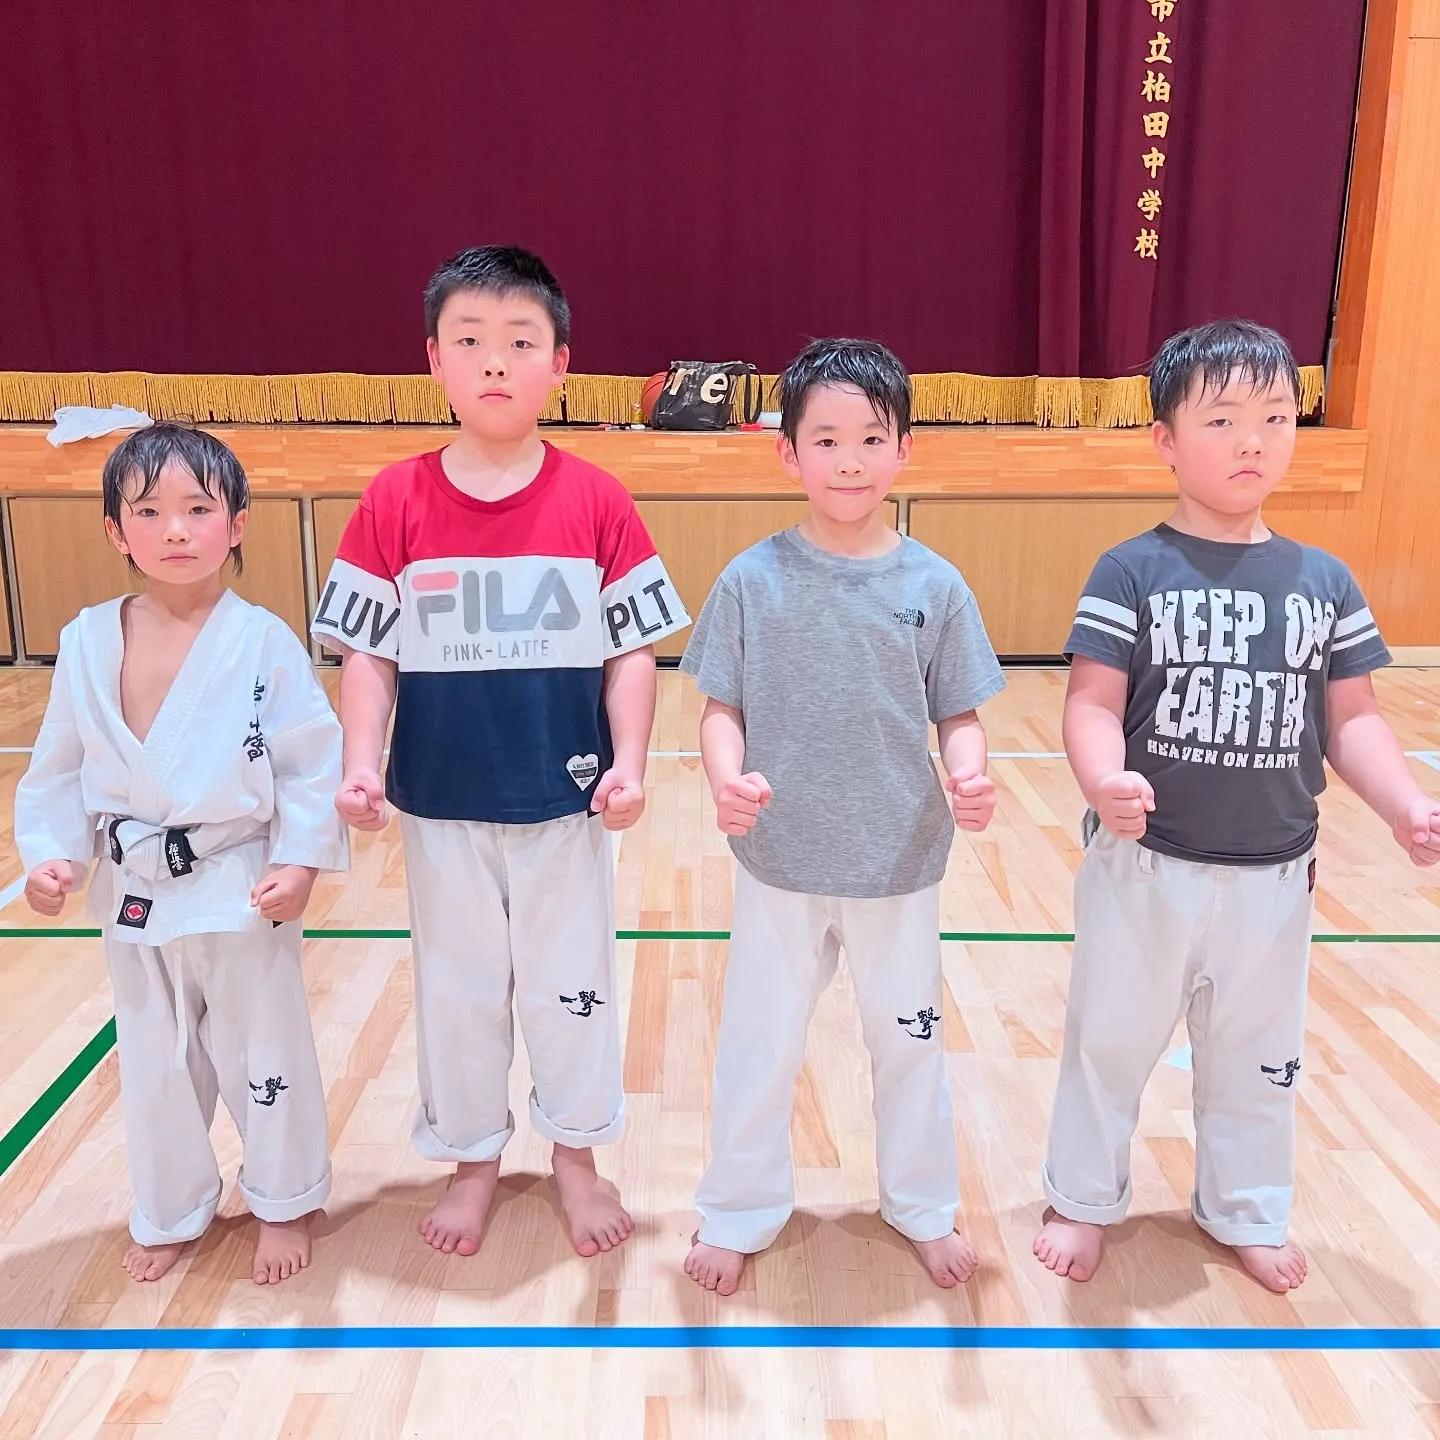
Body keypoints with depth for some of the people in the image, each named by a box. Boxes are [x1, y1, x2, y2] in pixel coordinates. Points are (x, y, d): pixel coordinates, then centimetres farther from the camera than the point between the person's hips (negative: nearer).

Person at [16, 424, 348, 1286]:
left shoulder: (263, 642, -15)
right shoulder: (86, 643, -4)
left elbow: (313, 761, -12)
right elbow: (59, 769, 4)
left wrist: (300, 861, -18)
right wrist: (50, 854, -7)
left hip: (242, 891, -4)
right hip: (133, 893, 4)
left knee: (264, 1057, 13)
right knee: (154, 1065, 20)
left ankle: (286, 1204, 37)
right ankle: (171, 1214, 44)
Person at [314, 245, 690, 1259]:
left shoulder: (597, 502, -8)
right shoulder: (394, 503, -6)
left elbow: (634, 649, -4)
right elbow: (369, 654, -2)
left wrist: (630, 763, -14)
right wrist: (361, 763, -14)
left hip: (565, 801, 0)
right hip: (440, 805, 1)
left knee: (573, 982, 15)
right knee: (457, 987, 17)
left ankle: (579, 1157, 39)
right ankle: (473, 1159, 40)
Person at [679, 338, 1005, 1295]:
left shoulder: (934, 586, -6)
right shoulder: (754, 580, -8)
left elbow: (960, 715, -1)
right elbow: (722, 709, -4)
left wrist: (968, 775, -22)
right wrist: (728, 777, -24)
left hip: (901, 866, 1)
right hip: (780, 864, -1)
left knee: (909, 1042, 20)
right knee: (759, 1049, 15)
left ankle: (924, 1209, 44)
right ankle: (739, 1215, 38)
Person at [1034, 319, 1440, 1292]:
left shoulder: (1325, 582, 1)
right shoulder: (1133, 571, -11)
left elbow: (1351, 717, 3)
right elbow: (1094, 702, -15)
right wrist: (1105, 783, -34)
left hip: (1273, 873, 3)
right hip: (1146, 864, -3)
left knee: (1258, 1054, 21)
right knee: (1111, 1039, 15)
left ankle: (1245, 1210, 44)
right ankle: (1085, 1198, 37)